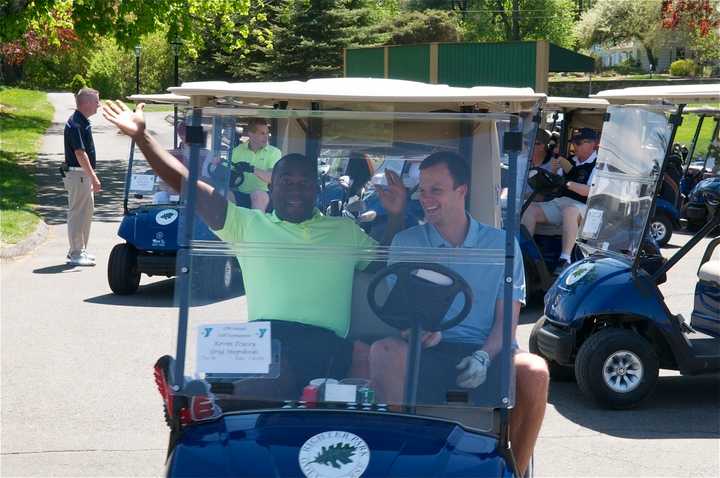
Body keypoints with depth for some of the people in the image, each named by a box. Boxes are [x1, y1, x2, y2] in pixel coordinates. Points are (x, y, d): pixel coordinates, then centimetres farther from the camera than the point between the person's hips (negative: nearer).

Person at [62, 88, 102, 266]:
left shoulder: (83, 122, 12)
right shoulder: (75, 124, -19)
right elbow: (80, 153, -24)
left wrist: (92, 176, 22)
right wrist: (93, 177, -25)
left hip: (84, 175, 10)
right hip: (77, 175, -10)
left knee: (86, 213, 16)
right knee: (77, 213, -5)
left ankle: (80, 250, 24)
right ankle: (76, 254, 0)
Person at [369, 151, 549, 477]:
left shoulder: (501, 244, 11)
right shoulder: (406, 243, 13)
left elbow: (508, 317, 6)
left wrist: (484, 357, -14)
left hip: (483, 354, 0)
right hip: (424, 353, 0)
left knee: (534, 371, -32)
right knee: (384, 351, -33)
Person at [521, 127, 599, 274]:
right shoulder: (571, 161, 21)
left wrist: (568, 184, -21)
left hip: (583, 207, -8)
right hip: (560, 202, 8)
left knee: (569, 211, -41)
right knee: (531, 209, -11)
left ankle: (565, 259, -45)